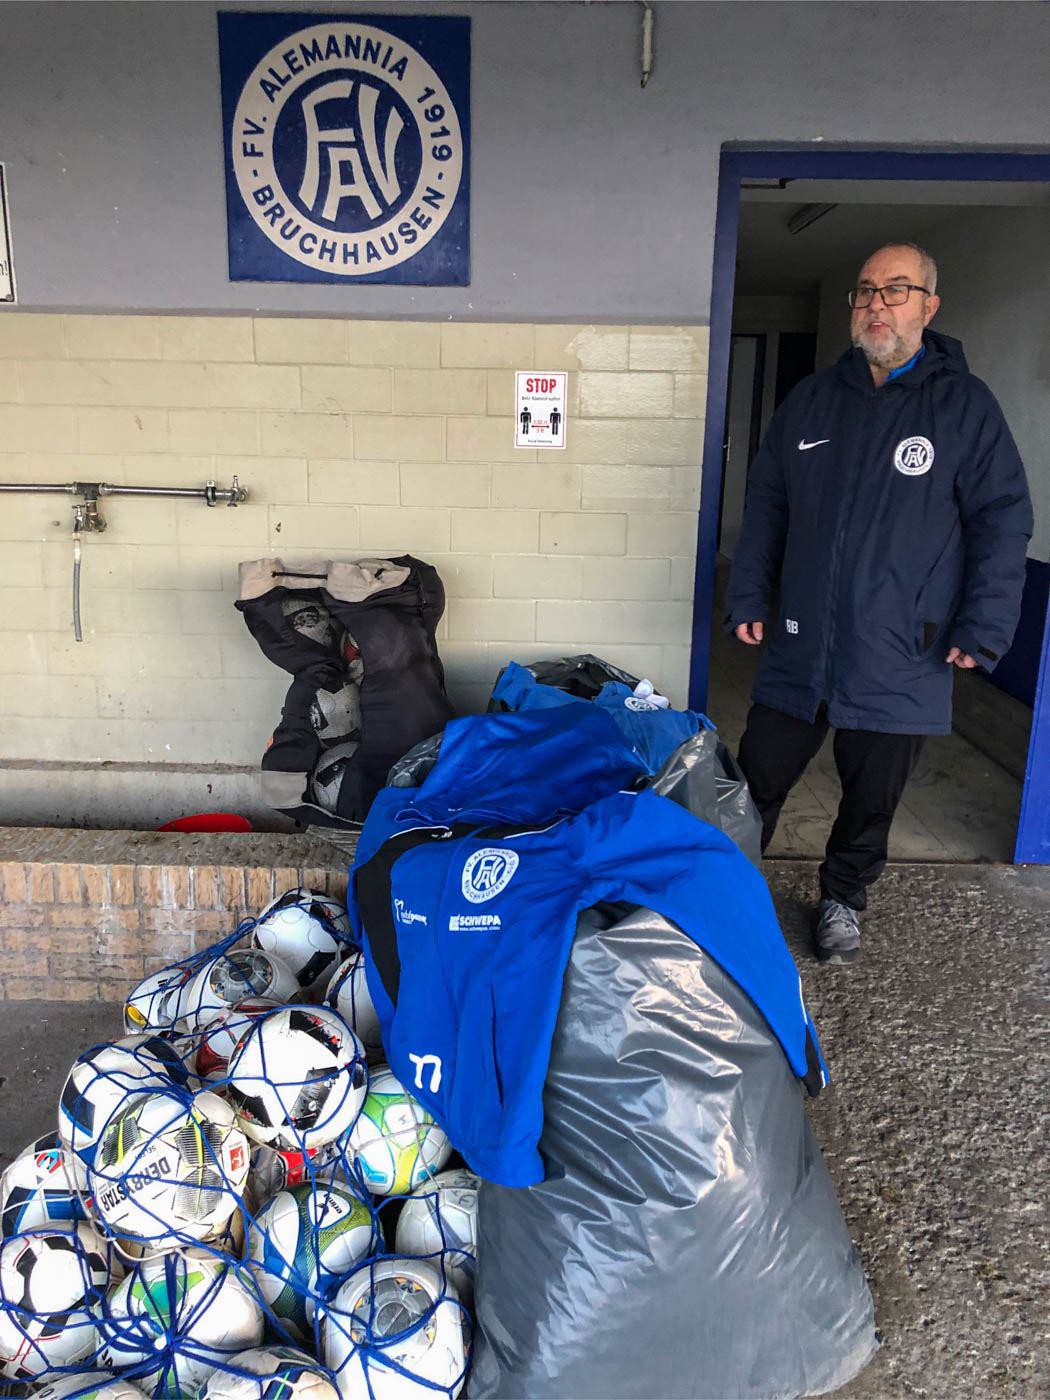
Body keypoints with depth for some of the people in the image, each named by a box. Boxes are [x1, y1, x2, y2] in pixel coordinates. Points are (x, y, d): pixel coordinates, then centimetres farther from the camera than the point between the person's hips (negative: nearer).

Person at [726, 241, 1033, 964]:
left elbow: (1003, 522, -2)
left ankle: (843, 899, 35)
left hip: (900, 660, -2)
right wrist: (749, 598, 7)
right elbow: (766, 505, 12)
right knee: (757, 780, 9)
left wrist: (983, 629, -8)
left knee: (873, 798, 12)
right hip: (798, 646, 2)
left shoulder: (966, 405, -1)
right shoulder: (812, 398, 9)